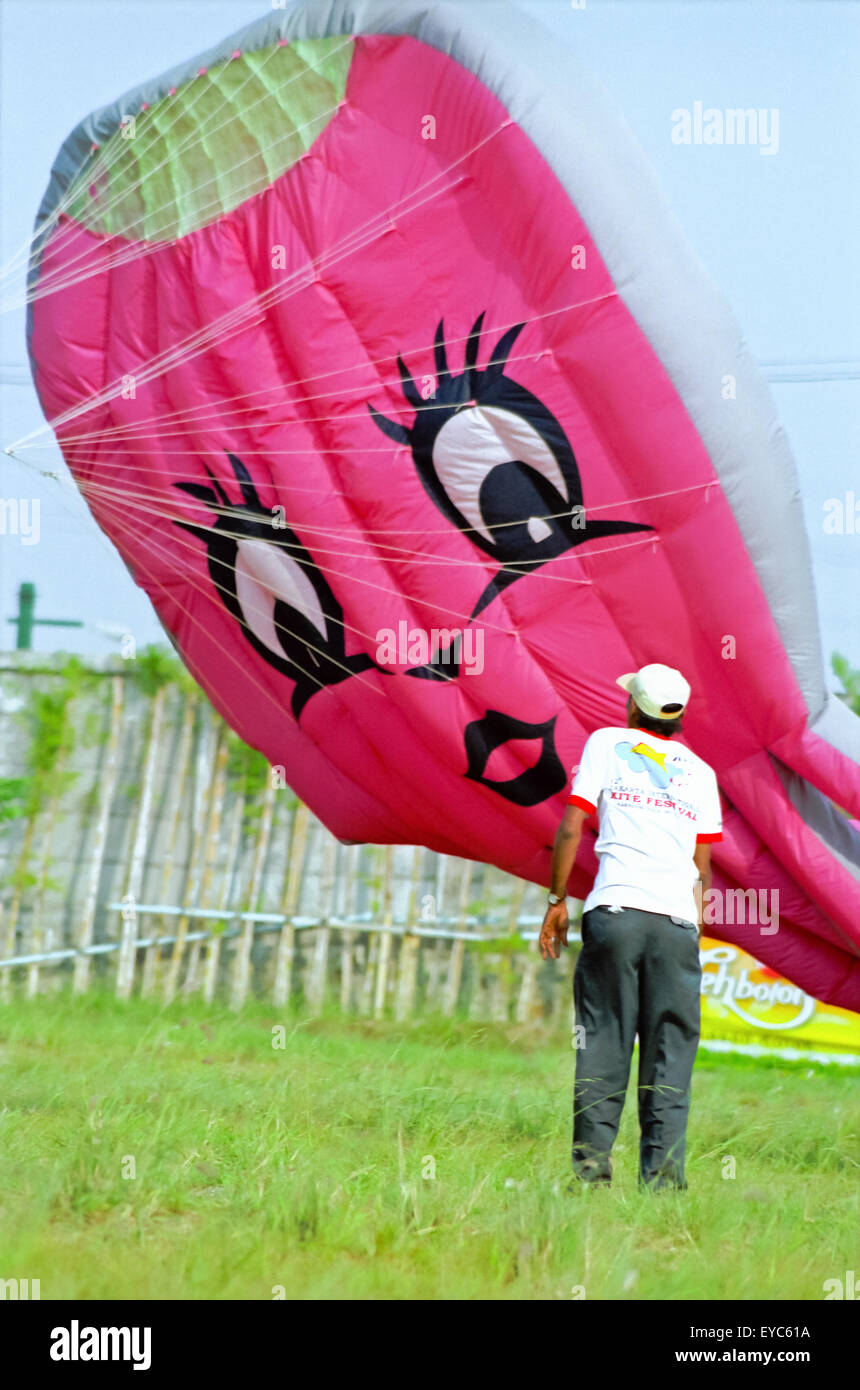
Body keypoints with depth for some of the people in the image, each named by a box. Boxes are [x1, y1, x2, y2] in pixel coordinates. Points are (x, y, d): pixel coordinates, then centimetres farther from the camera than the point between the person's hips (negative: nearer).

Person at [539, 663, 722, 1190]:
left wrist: (557, 901, 10)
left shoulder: (607, 743, 11)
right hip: (679, 918, 1)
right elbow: (702, 868, 15)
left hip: (615, 909, -1)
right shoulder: (699, 771, 18)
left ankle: (592, 1162, -6)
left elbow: (571, 830, 4)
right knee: (671, 1049, 1)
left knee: (603, 1041, 1)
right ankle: (662, 1173, -7)